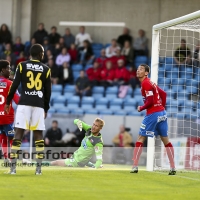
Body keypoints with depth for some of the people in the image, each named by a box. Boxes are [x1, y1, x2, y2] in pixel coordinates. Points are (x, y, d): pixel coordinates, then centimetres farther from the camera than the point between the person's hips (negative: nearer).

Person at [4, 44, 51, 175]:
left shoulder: (22, 66, 3)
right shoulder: (46, 69, 6)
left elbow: (14, 85, -1)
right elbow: (48, 91, 8)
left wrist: (8, 102, 8)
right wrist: (46, 109, 18)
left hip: (24, 103, -1)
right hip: (39, 104, 1)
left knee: (19, 132, -3)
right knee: (38, 134, 5)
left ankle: (13, 167, -9)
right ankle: (39, 167, 1)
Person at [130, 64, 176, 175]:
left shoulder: (145, 83, -12)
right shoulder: (150, 83, 15)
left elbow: (150, 101, -17)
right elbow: (163, 94, 21)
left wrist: (141, 108, -3)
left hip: (153, 114, -9)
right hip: (162, 113, 9)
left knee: (141, 139, -2)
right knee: (165, 140, 10)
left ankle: (135, 167, -6)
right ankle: (173, 168, 9)